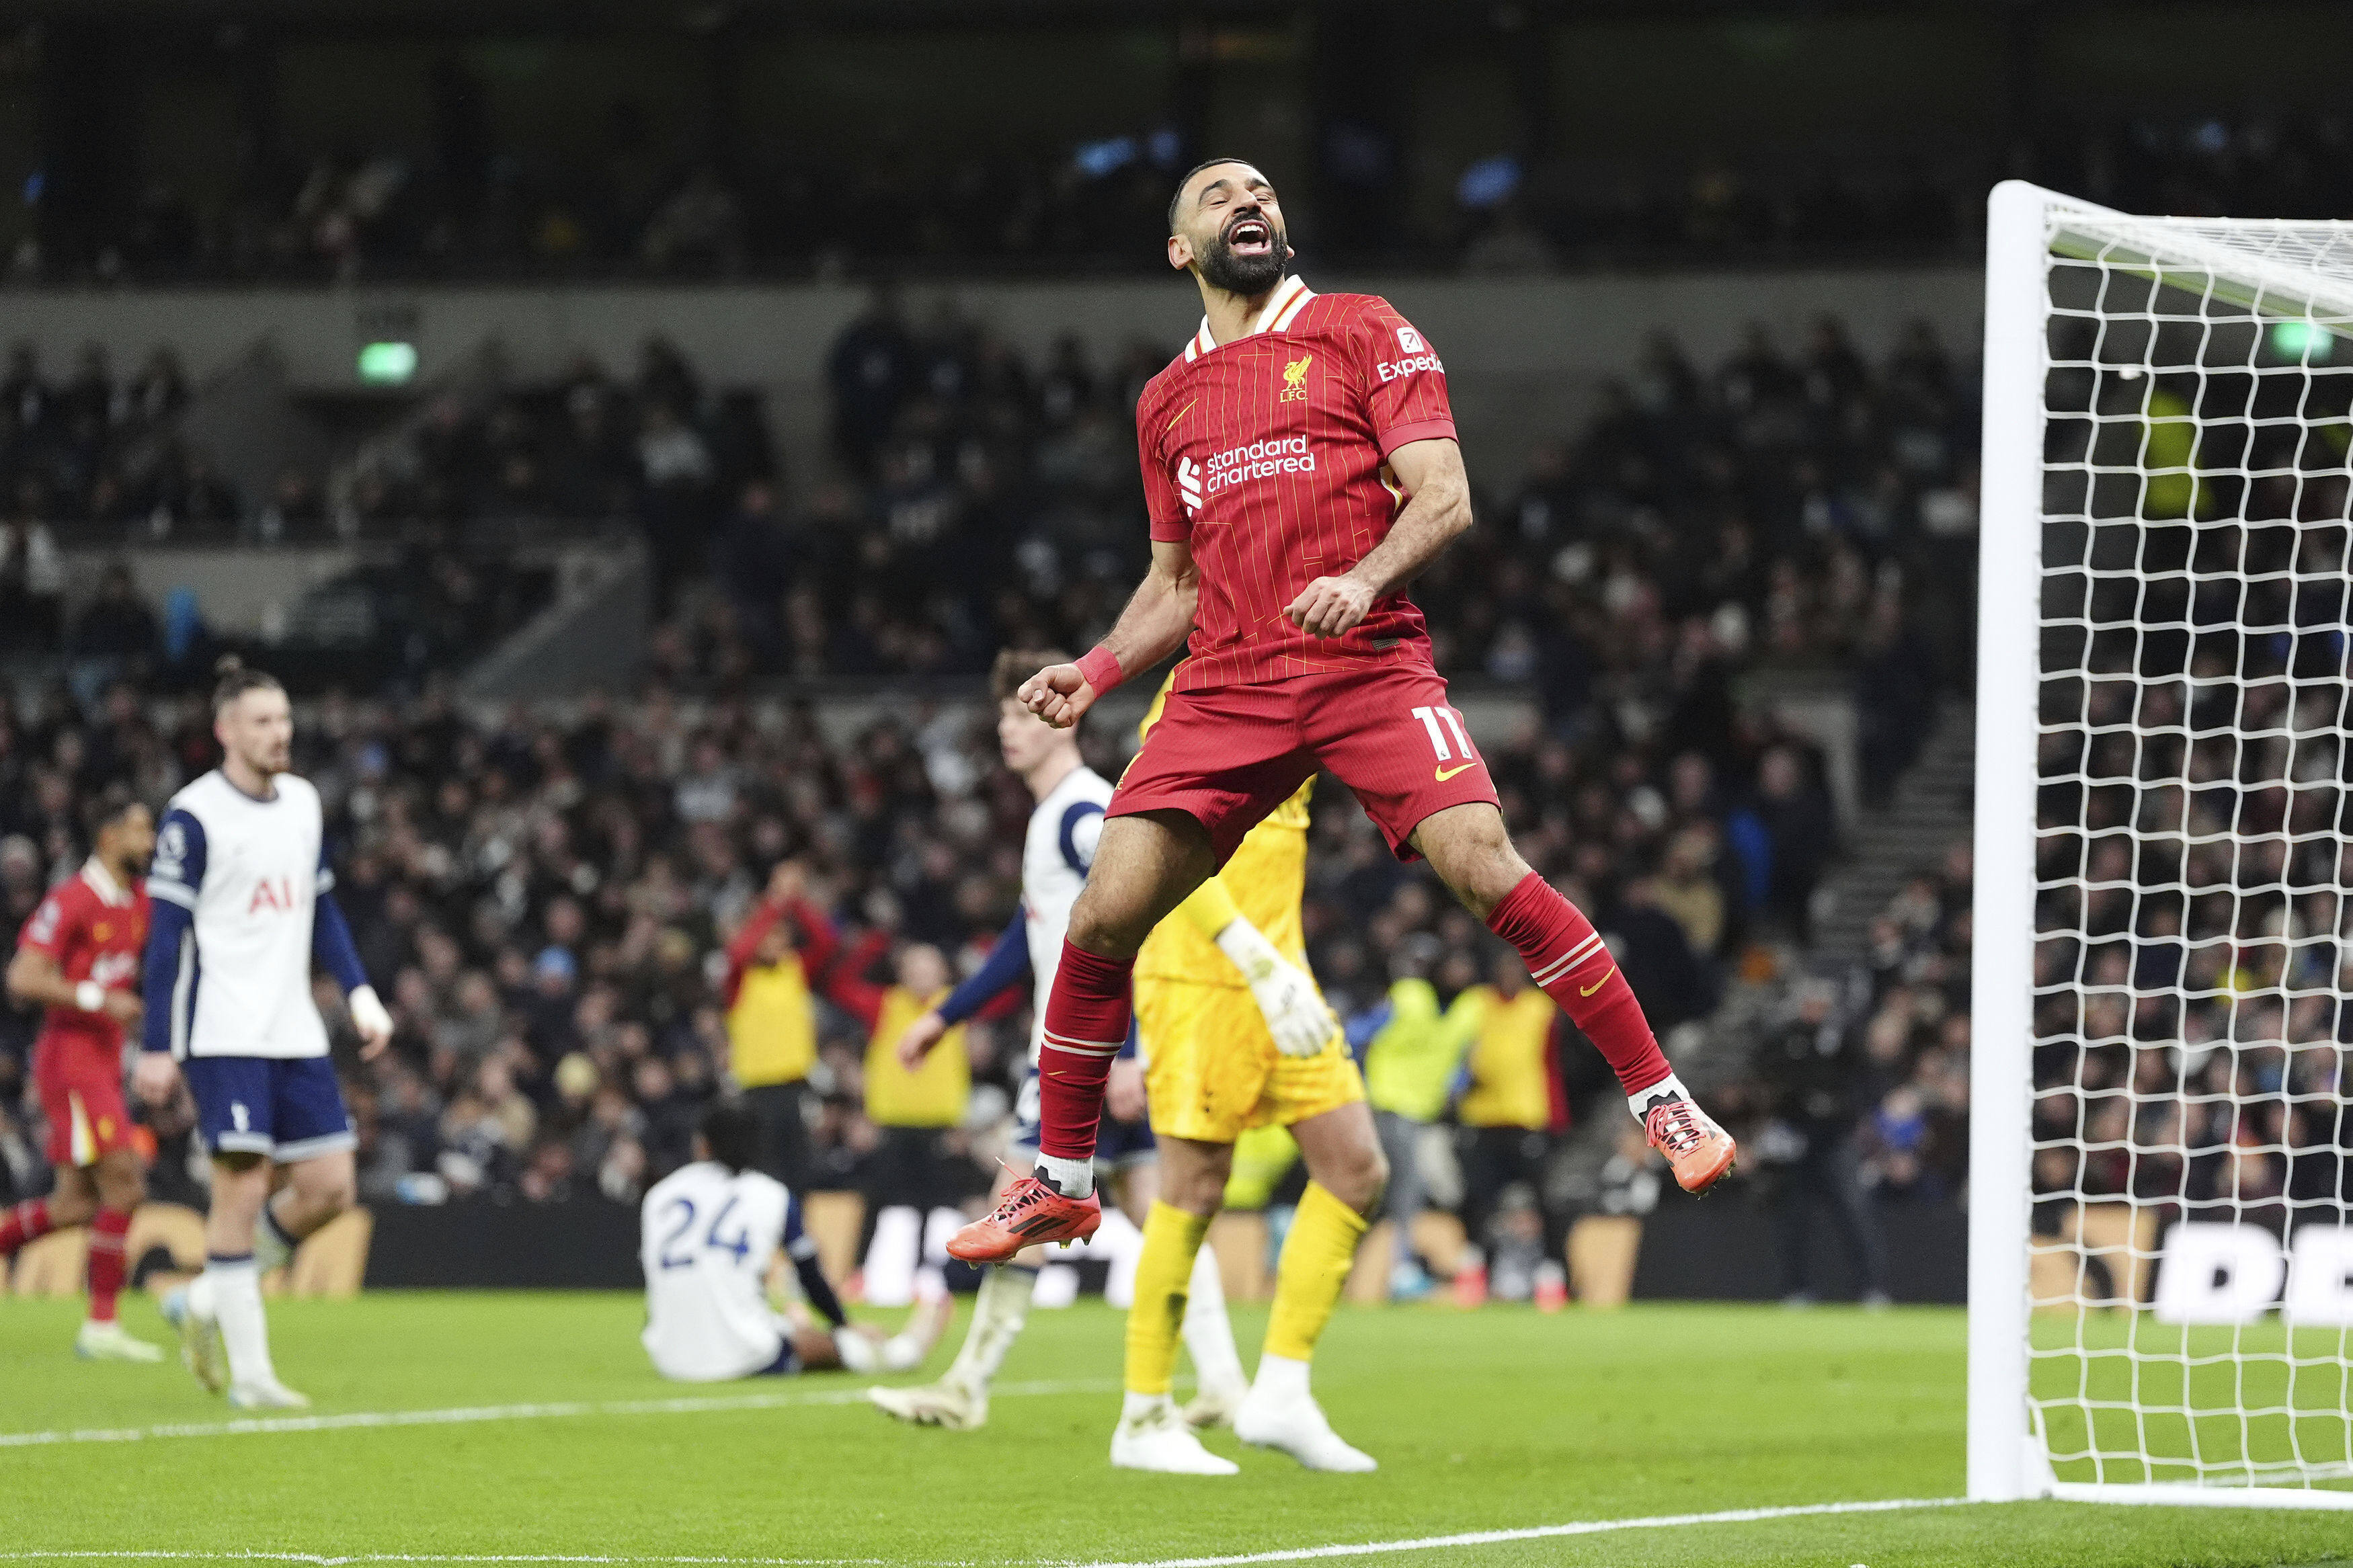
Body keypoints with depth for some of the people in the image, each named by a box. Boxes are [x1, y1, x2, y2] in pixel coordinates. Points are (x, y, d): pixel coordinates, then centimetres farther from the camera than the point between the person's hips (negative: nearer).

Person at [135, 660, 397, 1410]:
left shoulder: (302, 803, 12)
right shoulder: (193, 817, -8)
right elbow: (167, 934, -7)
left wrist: (360, 993, 11)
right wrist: (158, 1048, -10)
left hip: (295, 1032, 7)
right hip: (223, 1033, -7)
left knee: (328, 1186, 0)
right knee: (243, 1186, -9)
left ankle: (207, 1302, 18)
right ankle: (248, 1374, -3)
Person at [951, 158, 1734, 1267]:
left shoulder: (1364, 334, 6)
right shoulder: (1168, 402, 19)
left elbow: (1444, 498, -2)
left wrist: (1362, 580, -21)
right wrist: (1095, 671, 10)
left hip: (1369, 666, -4)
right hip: (1226, 687, 4)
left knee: (1487, 871, -23)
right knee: (1103, 916, -7)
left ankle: (1660, 1101, -11)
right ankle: (1058, 1182, 9)